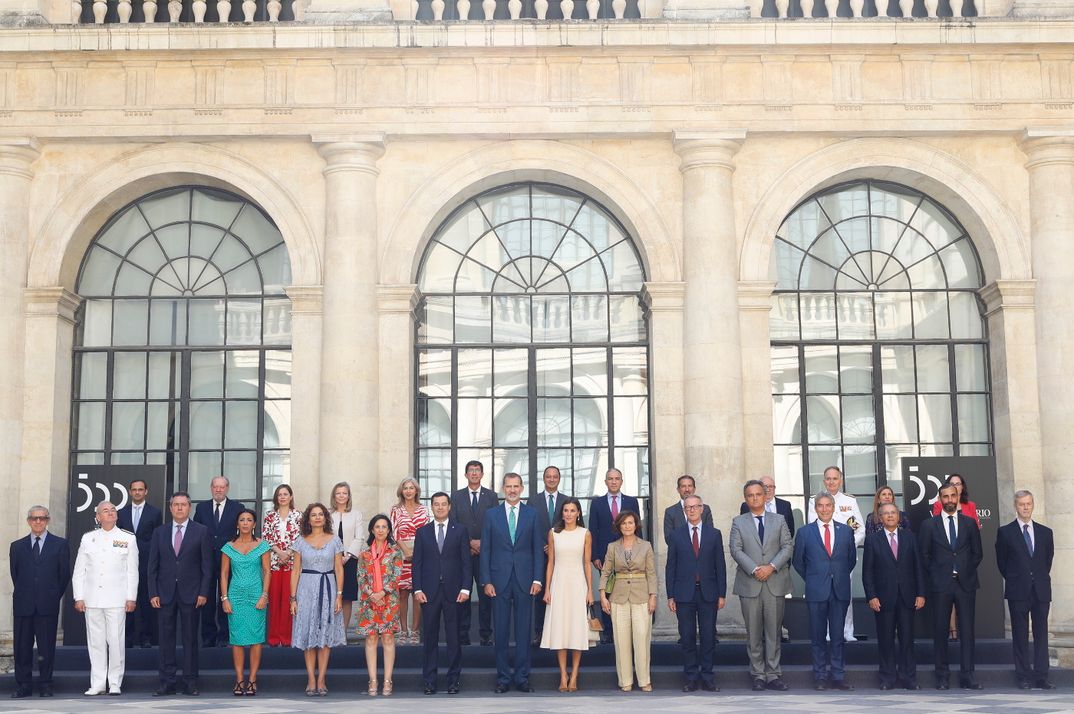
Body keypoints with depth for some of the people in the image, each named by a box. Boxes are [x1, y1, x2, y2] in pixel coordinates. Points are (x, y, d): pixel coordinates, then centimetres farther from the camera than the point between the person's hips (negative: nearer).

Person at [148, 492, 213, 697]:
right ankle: (167, 683, 8)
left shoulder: (202, 532, 3)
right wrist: (153, 593, -1)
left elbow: (206, 565, 0)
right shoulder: (159, 532, 9)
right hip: (165, 593, 2)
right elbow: (153, 566, 8)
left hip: (191, 593, -2)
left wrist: (203, 593, -7)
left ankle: (190, 683, 7)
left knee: (190, 639, 2)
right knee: (166, 639, 3)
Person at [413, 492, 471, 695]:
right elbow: (417, 563, 6)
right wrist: (417, 589, -3)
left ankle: (453, 680, 9)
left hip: (453, 591, -1)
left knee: (453, 637, 2)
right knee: (429, 638, 3)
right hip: (429, 592, 1)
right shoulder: (422, 532, 9)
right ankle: (429, 680, 9)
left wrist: (465, 588, -6)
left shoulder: (460, 531, 6)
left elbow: (466, 562, 3)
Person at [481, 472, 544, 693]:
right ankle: (503, 677, 10)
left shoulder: (531, 514, 6)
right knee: (501, 632, 4)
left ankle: (522, 677, 11)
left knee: (523, 631, 3)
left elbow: (537, 548, 5)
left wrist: (537, 579, -3)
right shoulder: (491, 515, 5)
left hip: (524, 580, 0)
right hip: (499, 580, 0)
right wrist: (486, 581, -3)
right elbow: (485, 550, 4)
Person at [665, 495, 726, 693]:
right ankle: (691, 678, 9)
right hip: (684, 593, 0)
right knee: (687, 637, 2)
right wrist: (670, 596, 0)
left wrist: (722, 594, 1)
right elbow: (671, 567, 6)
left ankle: (707, 678, 10)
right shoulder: (677, 536, 6)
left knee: (708, 637, 2)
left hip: (708, 593, 0)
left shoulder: (714, 534, 7)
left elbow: (720, 565, 6)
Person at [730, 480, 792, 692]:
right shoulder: (738, 522, 8)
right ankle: (758, 675, 8)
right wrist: (754, 569, -15)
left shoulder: (779, 520, 11)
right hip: (749, 585, -1)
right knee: (753, 633, 2)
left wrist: (771, 567, -12)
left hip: (775, 583, 1)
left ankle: (773, 674, 8)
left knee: (774, 631, 2)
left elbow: (787, 547, 2)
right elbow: (735, 549, -3)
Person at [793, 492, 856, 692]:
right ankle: (820, 677, 8)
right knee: (818, 636, 3)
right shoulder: (805, 532, 3)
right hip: (816, 591, -1)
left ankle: (838, 676, 9)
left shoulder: (846, 531, 7)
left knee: (838, 635, 4)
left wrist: (841, 576, 11)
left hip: (840, 590, 1)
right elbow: (798, 561, 9)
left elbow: (852, 558, 16)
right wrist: (811, 579, 6)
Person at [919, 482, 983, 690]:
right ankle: (942, 676, 6)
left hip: (966, 583, 1)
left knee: (967, 630, -1)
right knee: (940, 631, 0)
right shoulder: (929, 525, 6)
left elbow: (977, 553, 12)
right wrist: (934, 577, 0)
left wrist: (966, 572, 4)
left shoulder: (970, 523, 10)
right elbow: (924, 555, 6)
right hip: (940, 585, -1)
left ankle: (967, 675, 2)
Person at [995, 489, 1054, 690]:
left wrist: (1040, 579, 13)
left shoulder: (1045, 532, 10)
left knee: (1041, 634, 1)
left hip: (1041, 590, 2)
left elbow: (1048, 559, 17)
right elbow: (1001, 562, 8)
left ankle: (1041, 677, 3)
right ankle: (1024, 677, 5)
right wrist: (1013, 580, 8)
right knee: (1020, 635, 1)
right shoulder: (1005, 532, 2)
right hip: (1018, 591, -2)